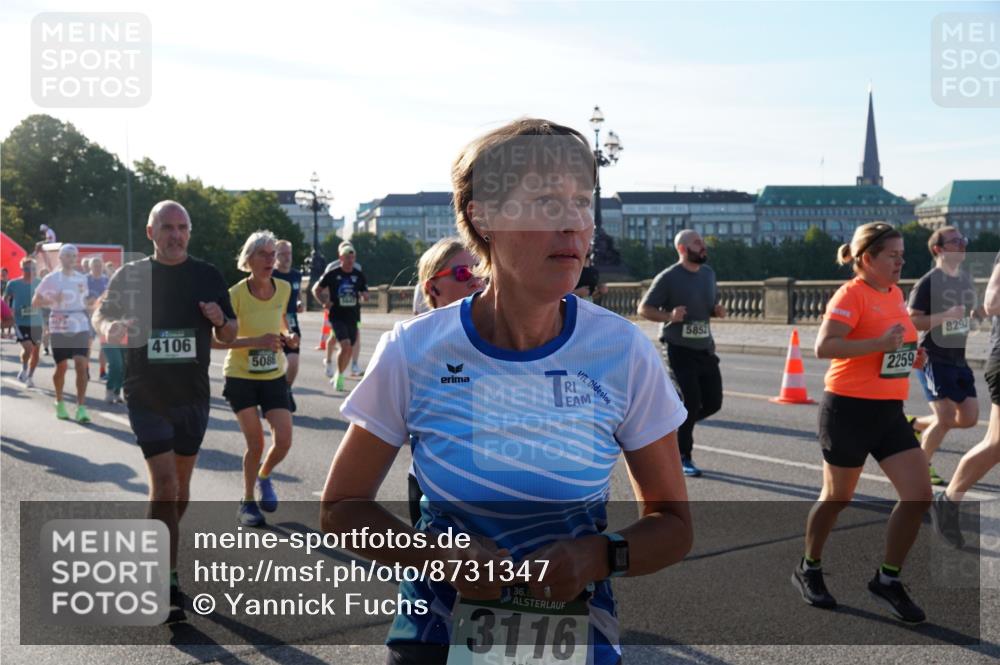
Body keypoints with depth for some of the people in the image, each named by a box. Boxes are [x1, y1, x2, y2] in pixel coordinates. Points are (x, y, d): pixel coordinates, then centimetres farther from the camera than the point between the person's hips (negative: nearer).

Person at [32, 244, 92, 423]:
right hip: (60, 328, -2)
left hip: (80, 327, 2)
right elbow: (35, 302, 0)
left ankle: (81, 407, -10)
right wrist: (53, 301, -18)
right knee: (61, 366, 6)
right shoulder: (51, 279, -1)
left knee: (81, 365, -10)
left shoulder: (82, 279, 10)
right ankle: (59, 403, 28)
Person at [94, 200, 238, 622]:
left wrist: (220, 320, -16)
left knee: (180, 482, 14)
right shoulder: (131, 275, -2)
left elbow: (229, 336, 7)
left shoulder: (207, 276, 2)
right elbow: (101, 315, 10)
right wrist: (109, 327, -13)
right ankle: (168, 585, -7)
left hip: (193, 396, 3)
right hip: (147, 396, -3)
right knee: (164, 482, -12)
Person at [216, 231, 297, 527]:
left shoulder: (284, 288, -4)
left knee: (284, 441, -5)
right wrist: (256, 341, -30)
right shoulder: (236, 294, -17)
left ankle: (264, 476, 28)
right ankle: (247, 501, 17)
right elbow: (216, 339, -19)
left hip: (274, 376, 4)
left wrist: (288, 336, -6)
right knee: (256, 443, -6)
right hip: (241, 377, -3)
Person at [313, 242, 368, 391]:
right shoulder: (333, 274, -4)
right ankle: (338, 376, -1)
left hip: (353, 317, 4)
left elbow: (365, 295, 10)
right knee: (345, 345, -19)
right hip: (337, 316, -4)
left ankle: (338, 376, 27)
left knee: (350, 349, 7)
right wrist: (324, 302, -8)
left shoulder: (359, 275, 4)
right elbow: (316, 290, 6)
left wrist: (364, 296, -12)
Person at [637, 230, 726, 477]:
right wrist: (669, 316, -25)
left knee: (713, 402, 5)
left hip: (705, 348, 7)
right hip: (679, 349, -6)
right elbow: (644, 309, -8)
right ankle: (684, 459, 8)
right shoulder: (668, 278, -11)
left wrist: (718, 310, 0)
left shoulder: (708, 273, 10)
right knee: (690, 402, -8)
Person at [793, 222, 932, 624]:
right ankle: (808, 570, 30)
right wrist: (881, 344, -30)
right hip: (849, 410, -7)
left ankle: (888, 580, 16)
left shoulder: (895, 293, 10)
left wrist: (910, 354, 9)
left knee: (919, 496, -1)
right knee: (837, 497, 8)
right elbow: (824, 347, -25)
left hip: (890, 411, 7)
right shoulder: (851, 294, -13)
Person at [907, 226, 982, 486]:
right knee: (946, 418, -10)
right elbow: (912, 321, -18)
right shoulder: (927, 283, -14)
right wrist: (946, 315, -28)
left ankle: (914, 425, 25)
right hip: (933, 359, -8)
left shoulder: (966, 279, 10)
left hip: (958, 359, 8)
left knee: (969, 418, 5)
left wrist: (982, 311, 3)